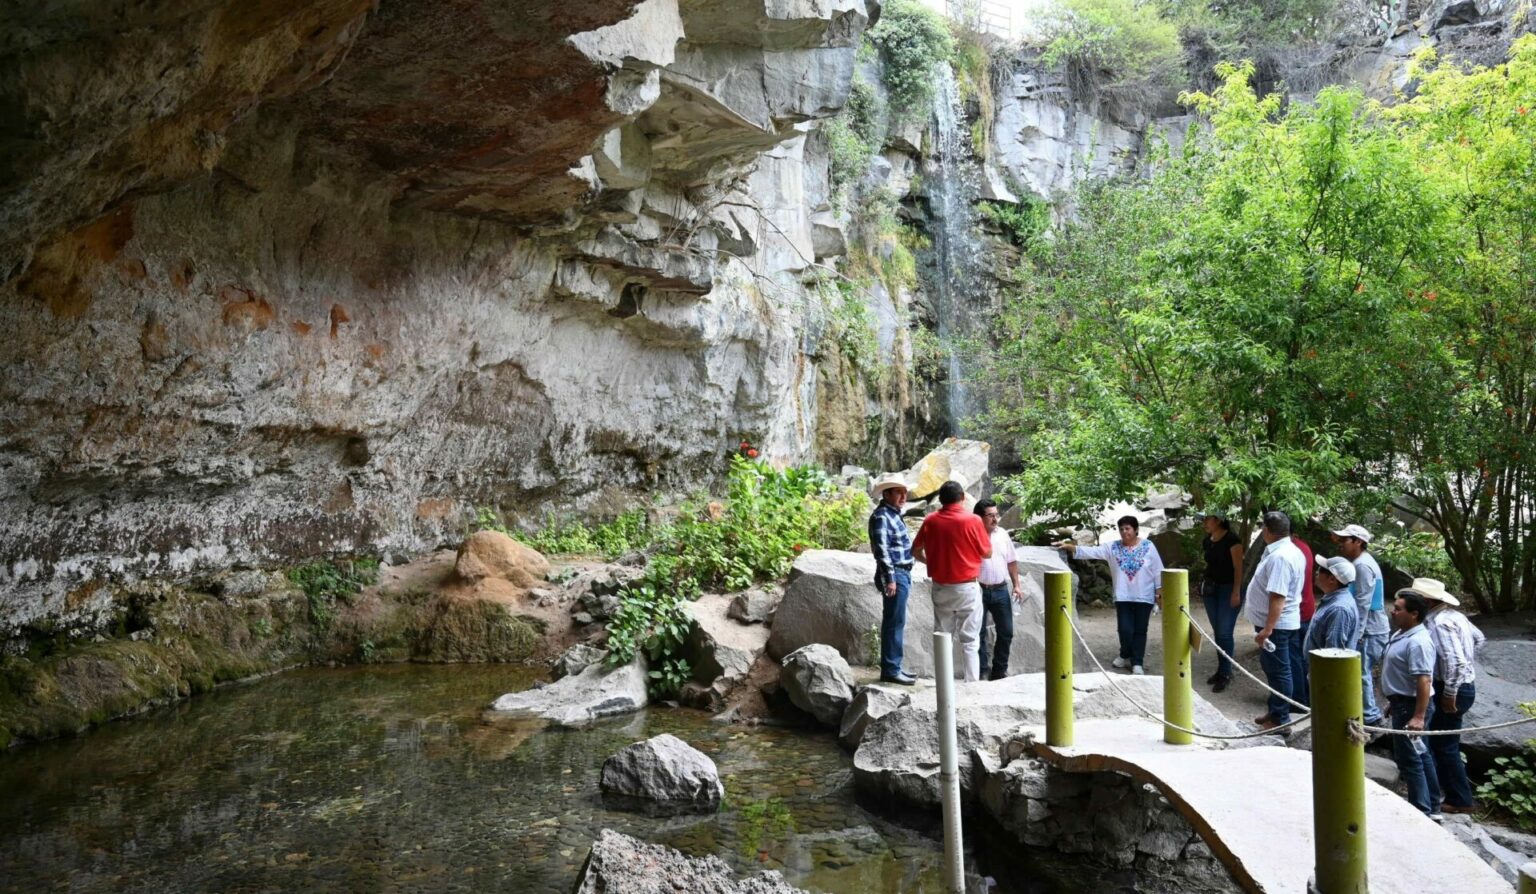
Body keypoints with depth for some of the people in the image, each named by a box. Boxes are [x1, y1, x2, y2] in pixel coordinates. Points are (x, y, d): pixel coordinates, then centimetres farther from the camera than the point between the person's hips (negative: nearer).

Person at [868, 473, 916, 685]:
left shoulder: (893, 513, 16)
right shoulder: (881, 516, -14)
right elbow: (881, 549, -20)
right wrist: (890, 578, -23)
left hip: (902, 574, 10)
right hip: (894, 574, -10)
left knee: (895, 622, 13)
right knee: (895, 622, -7)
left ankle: (893, 667, 20)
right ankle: (890, 670, -3)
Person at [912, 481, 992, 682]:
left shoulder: (930, 521, -3)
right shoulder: (973, 520, -12)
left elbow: (915, 550, 6)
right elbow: (987, 553, -2)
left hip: (941, 588, 3)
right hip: (967, 588, -3)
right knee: (969, 639, 3)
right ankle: (971, 682, 3)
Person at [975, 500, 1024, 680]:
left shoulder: (1002, 534, 7)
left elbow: (1012, 561, 14)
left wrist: (1016, 585, 9)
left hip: (1001, 590, 5)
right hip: (979, 590, -5)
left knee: (1006, 632, 9)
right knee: (979, 633, 2)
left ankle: (1000, 670, 22)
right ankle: (983, 671, 11)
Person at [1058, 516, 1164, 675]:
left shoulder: (1148, 546, -4)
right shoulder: (1113, 548, -1)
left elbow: (1157, 571, 1)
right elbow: (1092, 552, -9)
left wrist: (1159, 592, 1)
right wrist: (1070, 547, -21)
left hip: (1144, 596, -1)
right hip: (1123, 596, 1)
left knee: (1140, 631, 4)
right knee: (1125, 629, 0)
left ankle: (1137, 663, 14)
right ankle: (1126, 656, 26)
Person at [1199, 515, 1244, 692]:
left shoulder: (1231, 539, -12)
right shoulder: (1206, 541, 8)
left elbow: (1238, 567, -13)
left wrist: (1236, 592, -17)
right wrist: (1205, 583, 13)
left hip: (1228, 589, -7)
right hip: (1211, 588, 7)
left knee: (1224, 632, -7)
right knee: (1217, 632, 10)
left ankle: (1226, 674, 0)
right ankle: (1221, 669, 19)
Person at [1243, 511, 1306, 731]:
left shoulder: (1279, 557, -24)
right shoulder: (1288, 550, 10)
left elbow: (1278, 598, -29)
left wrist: (1267, 629, -30)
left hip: (1275, 624, -10)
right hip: (1274, 623, 11)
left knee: (1278, 671, -1)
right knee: (1272, 668, 20)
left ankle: (1280, 719, 8)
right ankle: (1275, 711, 31)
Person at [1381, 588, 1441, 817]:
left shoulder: (1417, 642, -24)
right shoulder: (1401, 634, 9)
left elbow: (1423, 681, -29)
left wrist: (1418, 716, -30)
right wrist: (1393, 702, 25)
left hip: (1411, 707, -11)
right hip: (1402, 703, 11)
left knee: (1409, 758, -3)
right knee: (1420, 755, 18)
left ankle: (1422, 812, 5)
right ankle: (1430, 807, 29)